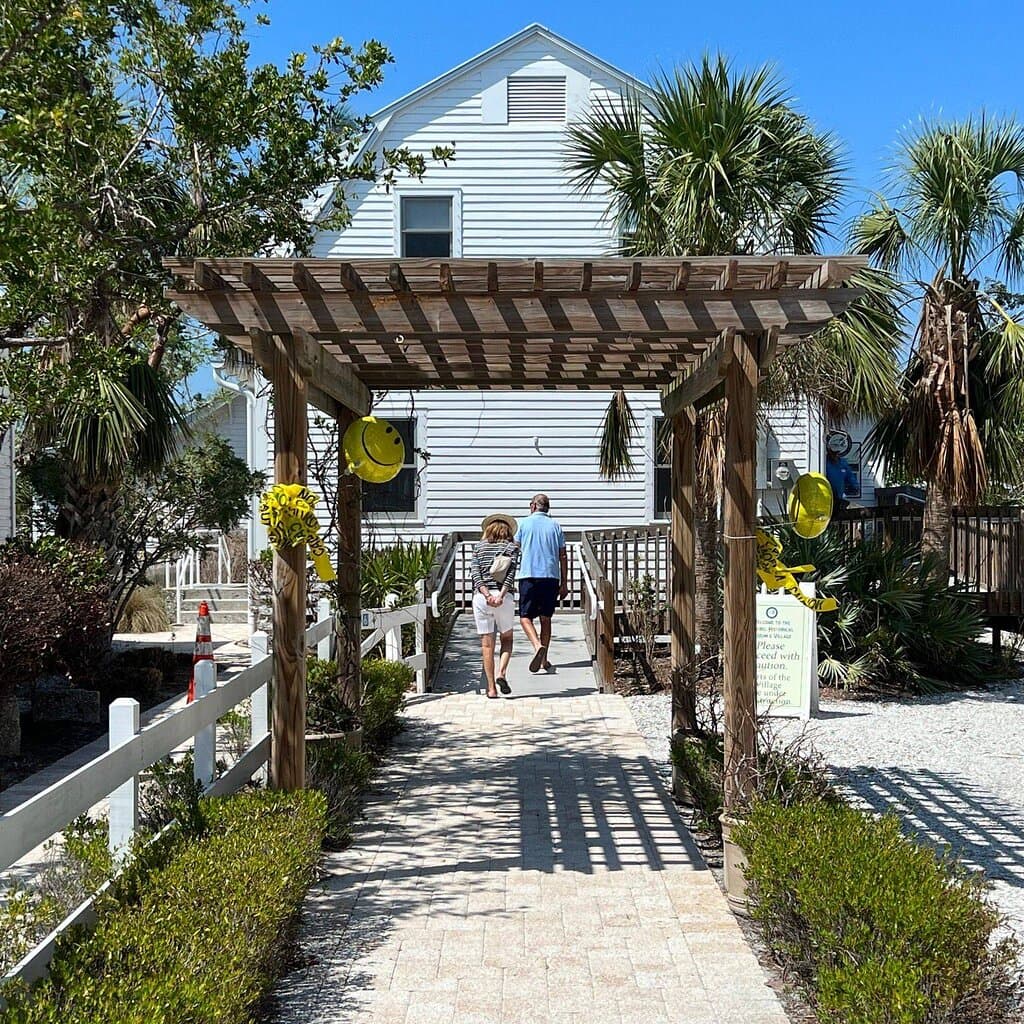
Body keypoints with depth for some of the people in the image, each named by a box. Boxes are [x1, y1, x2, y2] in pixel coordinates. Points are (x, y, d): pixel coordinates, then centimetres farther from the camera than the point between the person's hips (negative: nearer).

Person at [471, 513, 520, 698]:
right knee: (507, 638, 18)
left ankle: (491, 687, 6)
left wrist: (486, 594, -10)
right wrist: (501, 595, -17)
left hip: (481, 596, 1)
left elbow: (475, 572, -1)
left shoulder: (479, 546, 13)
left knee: (487, 643, 6)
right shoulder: (511, 547, 7)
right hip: (504, 596, -1)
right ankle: (502, 673, -4)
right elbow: (510, 573, -8)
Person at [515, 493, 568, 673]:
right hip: (551, 577, 3)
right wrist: (564, 583, 11)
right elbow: (563, 557, 7)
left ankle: (538, 646, -24)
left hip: (529, 576, -3)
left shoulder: (524, 523, 3)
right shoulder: (555, 526, 9)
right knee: (546, 618, 11)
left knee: (525, 617, 0)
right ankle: (544, 659, 13)